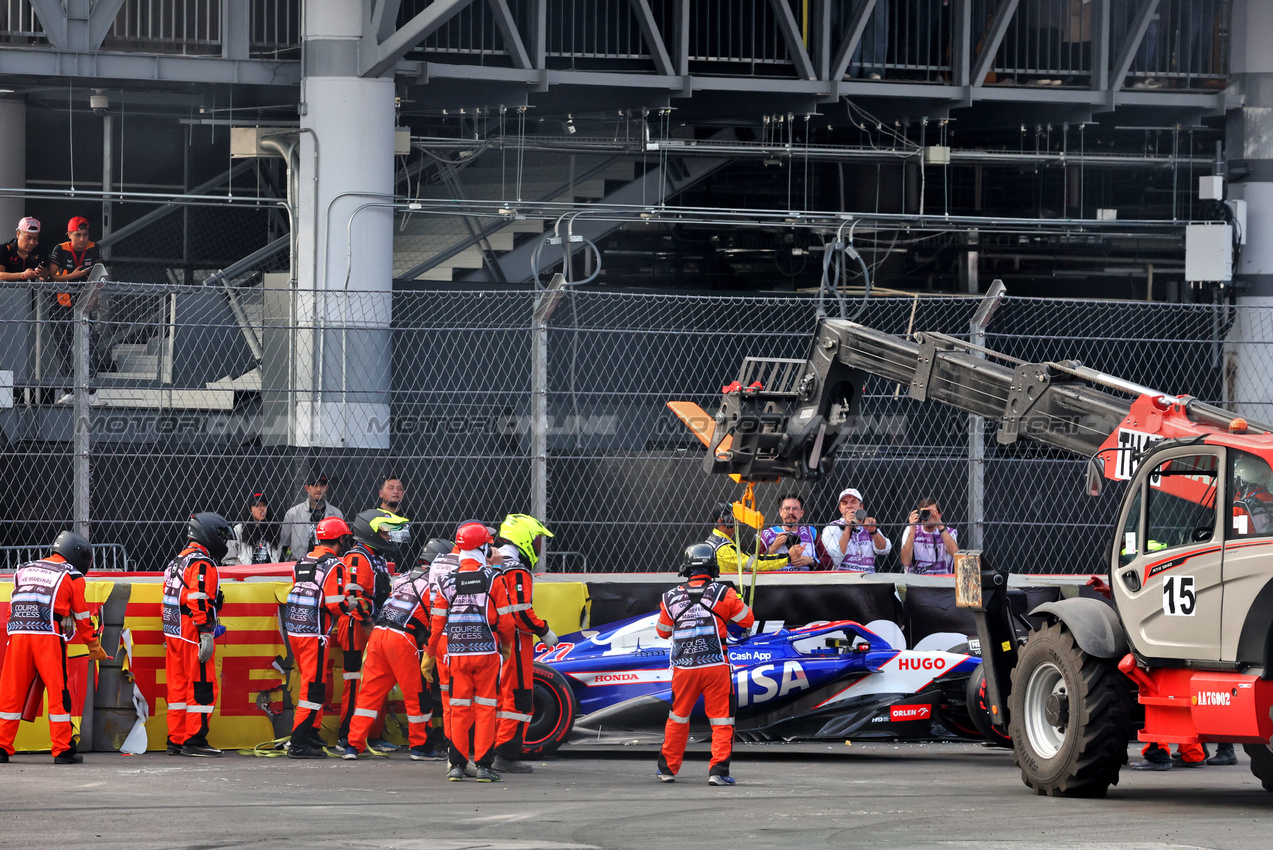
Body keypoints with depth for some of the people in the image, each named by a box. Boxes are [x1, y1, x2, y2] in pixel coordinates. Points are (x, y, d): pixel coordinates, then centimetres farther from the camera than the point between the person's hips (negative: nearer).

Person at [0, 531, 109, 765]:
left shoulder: (24, 570, 22)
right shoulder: (72, 576, 10)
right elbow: (82, 616, 15)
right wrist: (94, 647, 24)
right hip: (48, 636, -4)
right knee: (58, 691, 2)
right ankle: (63, 750, 1)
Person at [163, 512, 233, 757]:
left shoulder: (176, 562, 18)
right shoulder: (202, 564, -12)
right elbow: (199, 601, -22)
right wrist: (206, 636, -22)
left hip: (174, 635, 9)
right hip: (193, 636, -9)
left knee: (178, 687, 11)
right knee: (202, 688, -5)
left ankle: (176, 740, 13)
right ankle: (194, 740, -6)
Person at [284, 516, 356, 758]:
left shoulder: (303, 562, 14)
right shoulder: (334, 565, -11)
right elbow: (335, 603, -18)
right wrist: (351, 606, 3)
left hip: (294, 629, 8)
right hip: (314, 633, -8)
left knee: (315, 683, 20)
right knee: (314, 687, -6)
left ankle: (311, 733, 25)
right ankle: (299, 744, -9)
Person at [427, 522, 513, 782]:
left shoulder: (447, 582, 2)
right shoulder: (492, 580, -6)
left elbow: (437, 622, 6)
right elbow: (505, 619, -3)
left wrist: (430, 653, 18)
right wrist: (506, 645, 16)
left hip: (457, 654, 2)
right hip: (487, 652, -2)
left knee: (459, 709, 8)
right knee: (485, 709, 2)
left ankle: (457, 764, 6)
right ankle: (484, 765, -2)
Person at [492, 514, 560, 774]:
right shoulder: (518, 572, -16)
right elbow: (522, 613, -21)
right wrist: (544, 632, -8)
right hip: (515, 643, -9)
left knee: (497, 695, 16)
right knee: (517, 698, -4)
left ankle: (490, 751, 20)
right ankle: (507, 755, -6)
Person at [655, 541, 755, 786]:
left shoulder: (672, 597, 2)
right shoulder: (722, 594, -5)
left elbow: (663, 631, 16)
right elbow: (747, 620, 4)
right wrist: (736, 605, 22)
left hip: (684, 667, 2)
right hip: (716, 666, -2)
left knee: (678, 718, 18)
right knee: (721, 720, 4)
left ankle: (668, 768, 26)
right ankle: (718, 770, -5)